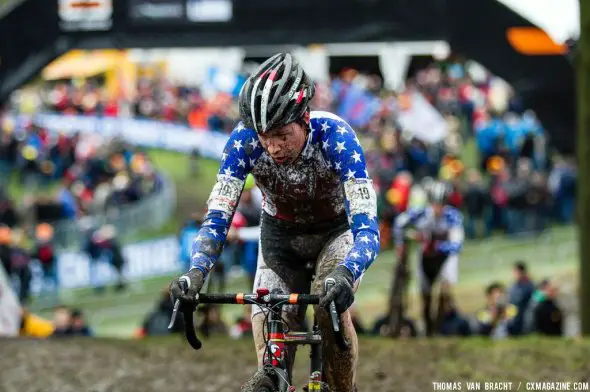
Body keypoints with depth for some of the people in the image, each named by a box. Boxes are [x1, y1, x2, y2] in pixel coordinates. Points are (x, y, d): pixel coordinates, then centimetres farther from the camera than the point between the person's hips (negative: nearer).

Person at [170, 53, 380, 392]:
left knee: (332, 308, -29)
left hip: (335, 231, -2)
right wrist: (196, 273, -47)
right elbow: (217, 217, -27)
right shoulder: (245, 141, -28)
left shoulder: (334, 137, -35)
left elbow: (367, 228, -41)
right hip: (280, 235, 3)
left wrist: (344, 275, -60)